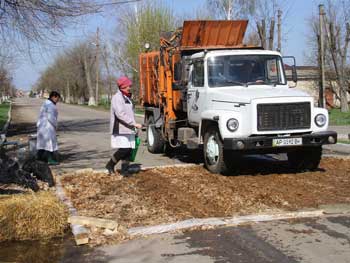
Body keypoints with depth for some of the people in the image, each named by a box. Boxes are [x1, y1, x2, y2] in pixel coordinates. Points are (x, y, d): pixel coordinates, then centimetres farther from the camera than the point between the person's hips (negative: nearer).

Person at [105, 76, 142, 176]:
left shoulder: (127, 97, 19)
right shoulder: (117, 97, -12)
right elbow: (121, 114, -22)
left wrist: (133, 126, 19)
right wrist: (134, 124, -23)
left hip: (128, 129, 9)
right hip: (120, 129, -9)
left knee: (129, 150, 4)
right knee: (123, 149, -12)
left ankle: (124, 170, 11)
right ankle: (110, 165, 8)